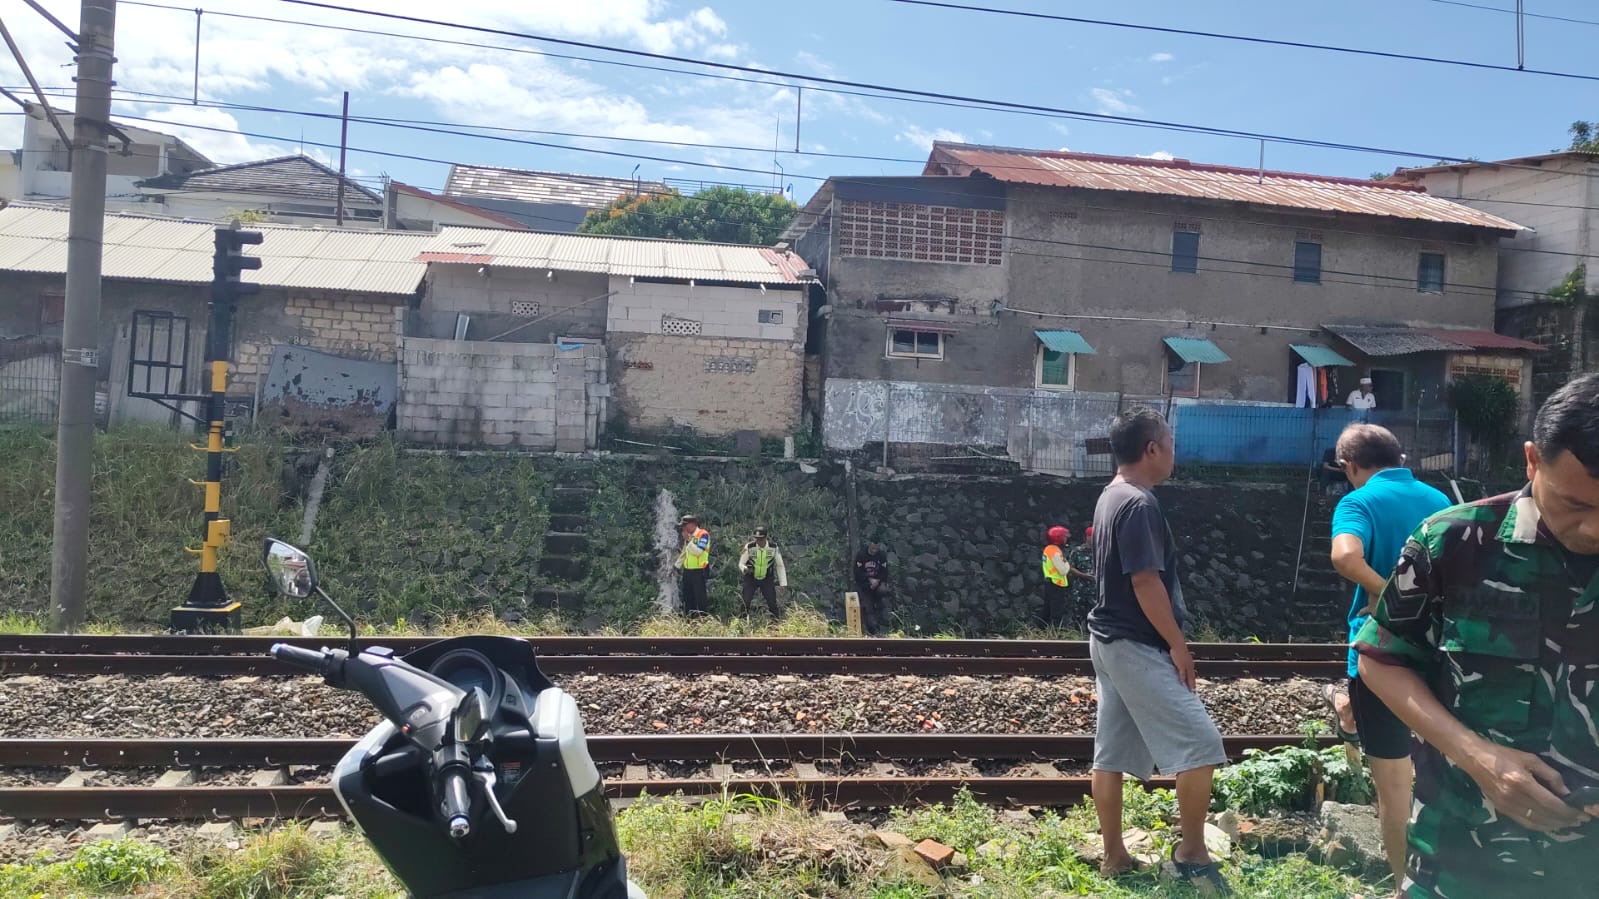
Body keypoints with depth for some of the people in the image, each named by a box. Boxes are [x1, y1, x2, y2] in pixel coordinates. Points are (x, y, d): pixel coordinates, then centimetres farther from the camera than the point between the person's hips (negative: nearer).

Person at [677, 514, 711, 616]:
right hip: (687, 571, 8)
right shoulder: (688, 536, 13)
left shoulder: (703, 534, -10)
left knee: (701, 598, -4)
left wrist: (688, 540, -20)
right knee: (687, 598, 13)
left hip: (699, 572, -8)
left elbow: (698, 551, -22)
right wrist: (677, 566, 19)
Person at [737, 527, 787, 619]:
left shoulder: (774, 548, -17)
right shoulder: (749, 547, -21)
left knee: (772, 603, -6)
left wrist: (783, 583, -10)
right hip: (750, 579, 0)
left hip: (767, 579, 1)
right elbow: (741, 564, -12)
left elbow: (780, 565, -7)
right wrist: (745, 569, -37)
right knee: (745, 603, -8)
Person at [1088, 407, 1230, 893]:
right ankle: (1192, 852, 4)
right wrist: (1178, 644, -14)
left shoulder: (1111, 498, 13)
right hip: (1137, 647, -10)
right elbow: (1145, 582, -22)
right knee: (1200, 743, -5)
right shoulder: (1140, 504, -18)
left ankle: (1114, 856, 18)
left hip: (1110, 640, 10)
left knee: (1111, 752, 11)